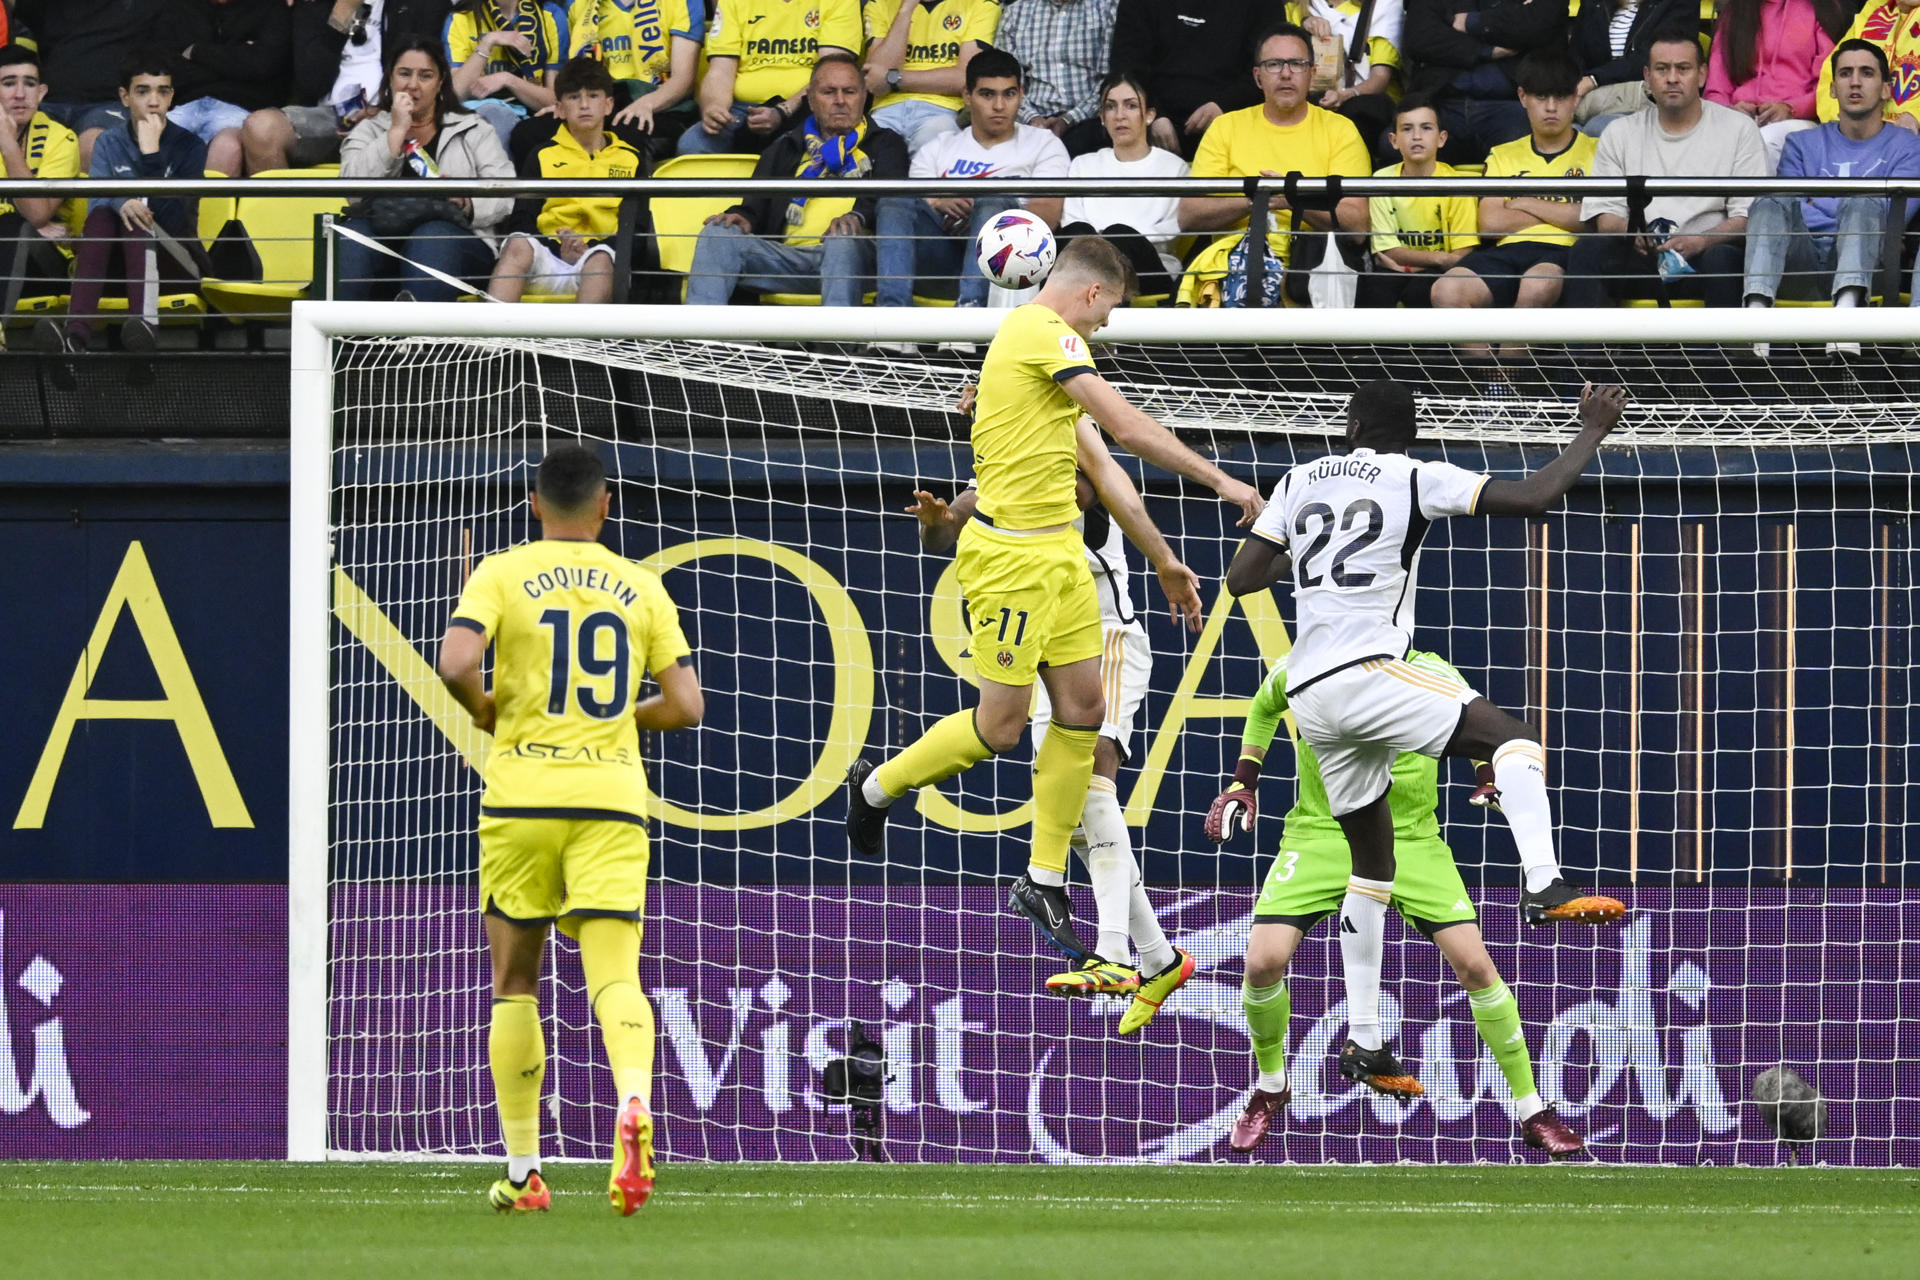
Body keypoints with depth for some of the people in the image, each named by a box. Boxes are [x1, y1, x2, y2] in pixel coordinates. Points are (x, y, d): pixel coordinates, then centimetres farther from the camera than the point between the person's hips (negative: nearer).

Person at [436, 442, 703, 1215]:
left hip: (522, 799, -1)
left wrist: (486, 710, 5)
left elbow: (455, 664, -15)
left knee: (515, 985, 12)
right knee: (616, 977, -6)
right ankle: (634, 1102, -37)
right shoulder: (641, 589, 8)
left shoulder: (502, 576, 0)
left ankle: (522, 1171, 12)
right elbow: (685, 707, 5)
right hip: (611, 797, 1)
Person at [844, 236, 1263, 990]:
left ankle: (1044, 881, 13)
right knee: (1001, 726, -5)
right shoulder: (1044, 331, -13)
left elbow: (1097, 464, 22)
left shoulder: (1044, 340, 17)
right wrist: (1220, 482, -14)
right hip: (1011, 553, -10)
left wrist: (1163, 560, 25)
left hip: (1058, 552, 10)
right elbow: (1129, 429, -19)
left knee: (1083, 710, 6)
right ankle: (875, 788, 17)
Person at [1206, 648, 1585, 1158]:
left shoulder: (1430, 676, -14)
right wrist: (1244, 781, 10)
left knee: (1474, 964, -11)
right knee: (1263, 961, -16)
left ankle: (1532, 1112, 5)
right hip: (1321, 834, 1)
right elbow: (1264, 706, 16)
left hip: (1410, 840, -1)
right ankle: (1270, 1088, 15)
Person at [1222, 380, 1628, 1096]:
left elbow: (1240, 579, 16)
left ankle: (1362, 1043, 15)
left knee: (1372, 859, 16)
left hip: (1308, 698, 6)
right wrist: (1592, 434, 9)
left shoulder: (1301, 482, 14)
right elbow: (1534, 497, -5)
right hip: (1367, 673, -6)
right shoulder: (1416, 481, 0)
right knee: (1517, 741, -5)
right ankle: (1544, 887, -33)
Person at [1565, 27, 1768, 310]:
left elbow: (1747, 217, 0)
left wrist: (1701, 241, -19)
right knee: (1586, 252, -27)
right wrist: (1633, 234, -15)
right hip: (1641, 257, 2)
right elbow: (1606, 217, 9)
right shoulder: (1620, 135, 15)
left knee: (1723, 258, -37)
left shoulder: (1739, 129, 7)